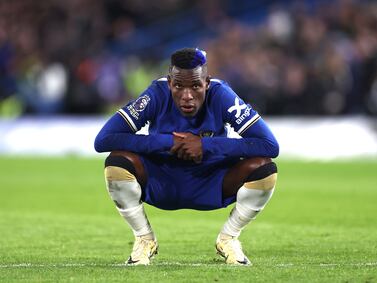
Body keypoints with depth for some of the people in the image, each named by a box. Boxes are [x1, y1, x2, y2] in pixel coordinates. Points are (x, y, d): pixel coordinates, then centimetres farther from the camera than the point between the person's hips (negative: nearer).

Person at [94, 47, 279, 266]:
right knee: (117, 162, -29)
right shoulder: (157, 95, -22)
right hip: (160, 183, 0)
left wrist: (206, 146, -32)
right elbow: (102, 140, -28)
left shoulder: (221, 96, -22)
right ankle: (144, 239, -5)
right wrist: (167, 142, -31)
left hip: (211, 188, 0)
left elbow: (270, 145, -27)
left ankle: (228, 238, 0)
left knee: (264, 169, -26)